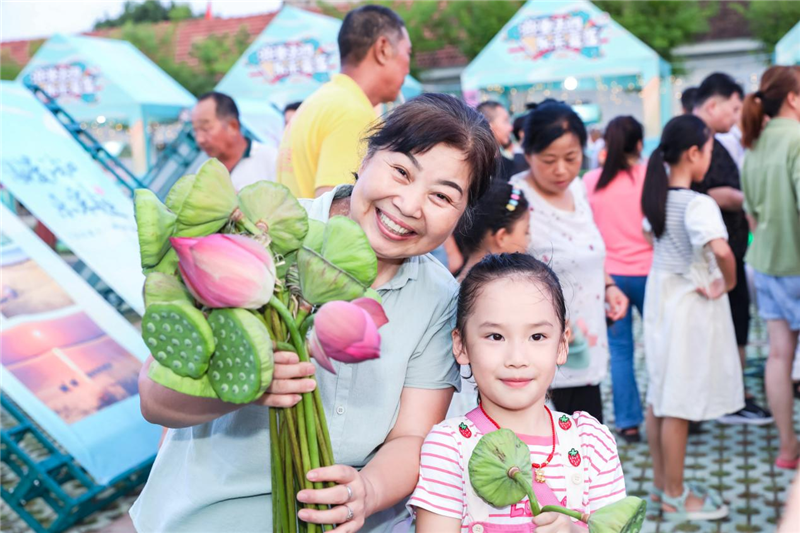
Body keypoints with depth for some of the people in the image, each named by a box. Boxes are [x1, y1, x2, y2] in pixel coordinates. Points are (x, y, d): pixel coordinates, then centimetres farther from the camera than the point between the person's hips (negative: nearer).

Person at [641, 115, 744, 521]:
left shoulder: (657, 197, 2)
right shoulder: (698, 203, -23)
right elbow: (722, 251, -37)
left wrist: (676, 264, 8)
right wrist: (727, 284, -19)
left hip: (661, 299, 8)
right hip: (690, 307, -8)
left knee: (658, 398, 16)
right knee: (678, 406, 3)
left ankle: (662, 484, 30)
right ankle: (675, 498, 16)